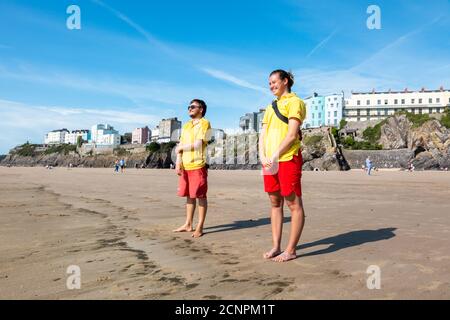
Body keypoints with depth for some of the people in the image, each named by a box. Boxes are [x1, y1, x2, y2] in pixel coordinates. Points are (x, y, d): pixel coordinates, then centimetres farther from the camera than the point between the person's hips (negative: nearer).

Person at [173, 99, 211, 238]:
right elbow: (180, 147, 14)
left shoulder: (205, 123, -3)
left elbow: (198, 144, -13)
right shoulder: (186, 126, 19)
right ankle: (188, 224, 19)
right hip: (185, 166, 7)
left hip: (198, 165, -7)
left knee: (201, 196, -1)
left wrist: (181, 147, 2)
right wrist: (178, 163, 0)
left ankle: (200, 227, 4)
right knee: (189, 195, 11)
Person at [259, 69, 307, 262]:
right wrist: (263, 156, -1)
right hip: (269, 161, 8)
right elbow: (263, 134, 15)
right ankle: (276, 246, 18)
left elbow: (292, 134, -12)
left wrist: (275, 156, -14)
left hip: (288, 159, -8)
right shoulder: (270, 107, 21)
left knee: (294, 204, -1)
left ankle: (291, 250, 5)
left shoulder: (294, 102, -1)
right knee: (275, 203, 10)